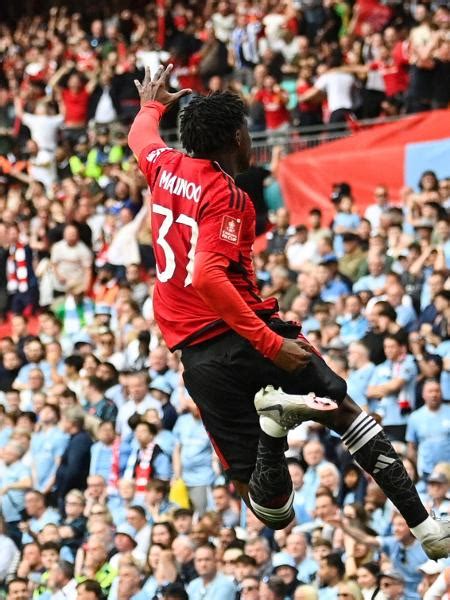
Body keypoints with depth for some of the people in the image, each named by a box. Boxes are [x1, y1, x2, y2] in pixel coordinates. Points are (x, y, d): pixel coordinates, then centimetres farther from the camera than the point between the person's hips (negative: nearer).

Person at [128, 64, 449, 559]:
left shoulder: (164, 167, 10)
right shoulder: (225, 195, -10)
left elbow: (140, 134, 36)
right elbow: (207, 277, -27)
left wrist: (152, 104, 59)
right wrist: (270, 342, -30)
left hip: (194, 348, 6)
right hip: (242, 330, -5)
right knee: (346, 411, 11)